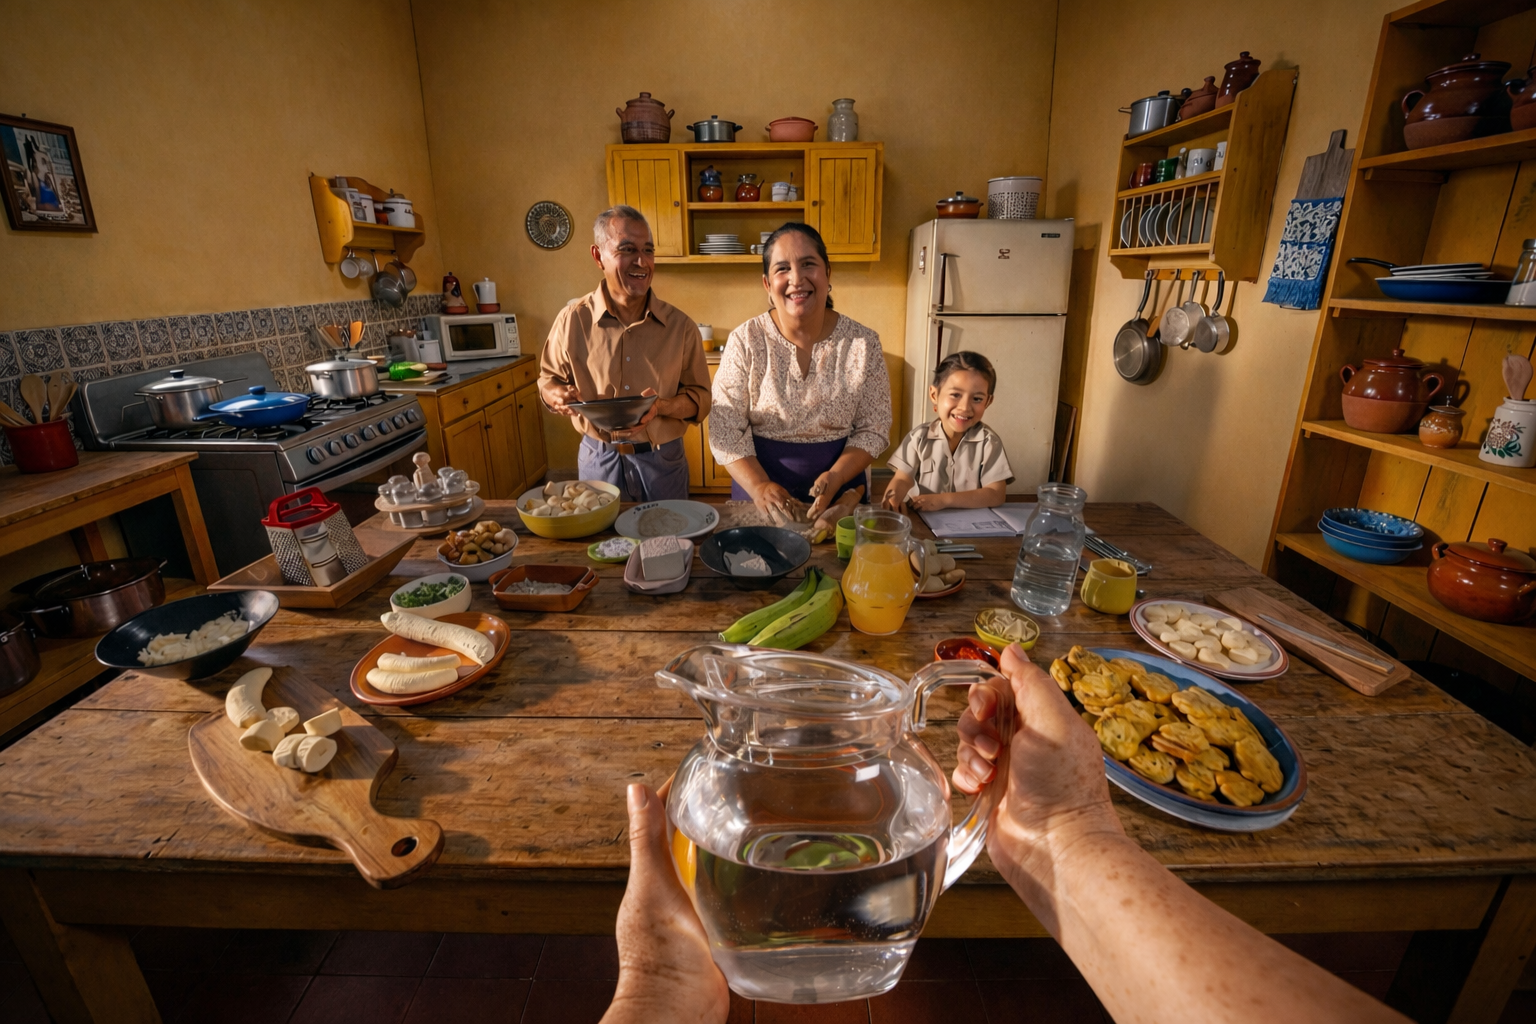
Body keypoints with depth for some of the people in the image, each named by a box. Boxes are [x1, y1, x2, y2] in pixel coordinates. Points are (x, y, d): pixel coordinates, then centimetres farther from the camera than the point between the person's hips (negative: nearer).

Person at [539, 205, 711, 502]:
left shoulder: (680, 326, -4)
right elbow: (549, 379, 9)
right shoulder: (573, 319, -4)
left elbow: (700, 399, -2)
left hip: (663, 463, 0)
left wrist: (663, 406, -21)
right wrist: (559, 395, -14)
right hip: (598, 462, 0)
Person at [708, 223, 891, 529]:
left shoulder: (864, 343, -7)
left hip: (839, 495, 1)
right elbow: (725, 430, -11)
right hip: (758, 485, 0)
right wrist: (760, 486, -24)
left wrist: (835, 479, -19)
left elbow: (873, 429, -4)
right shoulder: (745, 341, -9)